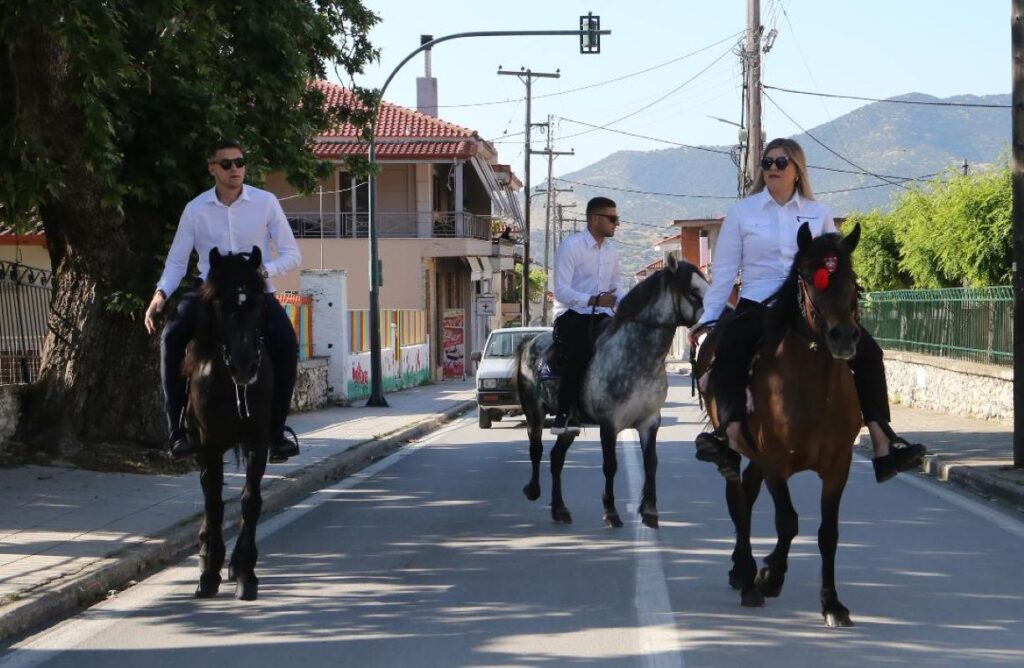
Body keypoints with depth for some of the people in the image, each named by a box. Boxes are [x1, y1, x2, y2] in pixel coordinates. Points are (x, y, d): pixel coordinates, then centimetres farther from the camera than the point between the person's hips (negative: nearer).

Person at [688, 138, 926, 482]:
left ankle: (883, 444, -13)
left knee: (868, 351, -14)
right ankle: (731, 438, -44)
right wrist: (708, 316, 2)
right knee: (727, 352, -33)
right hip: (757, 307, -2)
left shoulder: (819, 214, 12)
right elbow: (724, 270, 7)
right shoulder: (741, 212, 8)